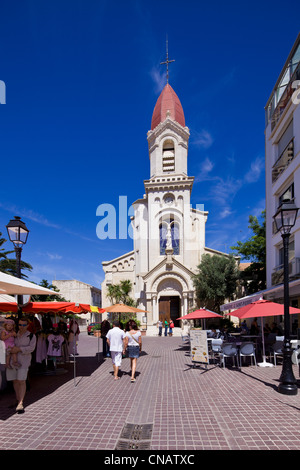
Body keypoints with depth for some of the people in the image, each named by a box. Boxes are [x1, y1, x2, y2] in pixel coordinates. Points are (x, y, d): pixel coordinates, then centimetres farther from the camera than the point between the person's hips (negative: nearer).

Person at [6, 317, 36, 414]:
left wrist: (19, 349, -21)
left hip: (23, 361, -4)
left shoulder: (31, 336, 1)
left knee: (22, 381, -11)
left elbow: (31, 348, -9)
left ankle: (20, 403, -11)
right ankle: (18, 400, 23)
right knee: (15, 380, 9)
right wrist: (11, 349, -2)